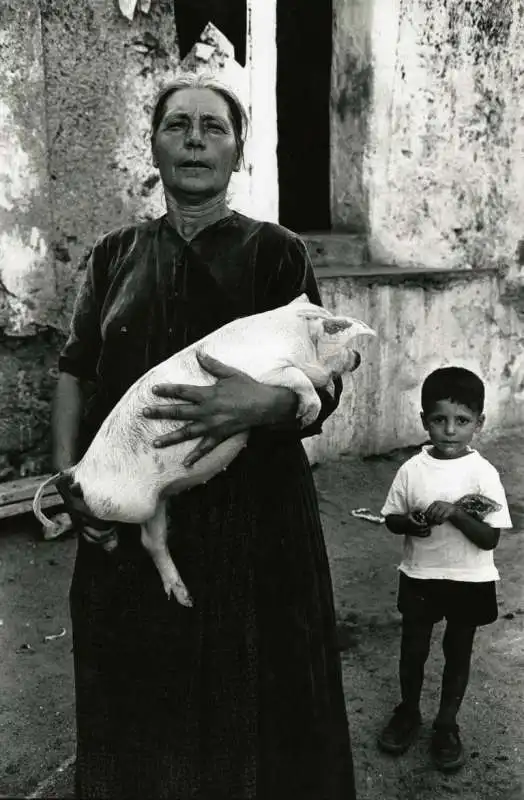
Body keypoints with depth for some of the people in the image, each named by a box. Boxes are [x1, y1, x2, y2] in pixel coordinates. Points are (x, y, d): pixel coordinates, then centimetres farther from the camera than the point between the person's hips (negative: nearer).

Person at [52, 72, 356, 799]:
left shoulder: (275, 252, 1)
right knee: (138, 711, 13)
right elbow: (75, 370, 10)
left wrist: (264, 404, -25)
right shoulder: (115, 255, 10)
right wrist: (67, 475, -5)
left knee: (250, 706, 7)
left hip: (254, 513, -2)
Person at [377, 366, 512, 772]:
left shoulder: (483, 474, -16)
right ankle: (408, 713, 40)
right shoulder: (412, 469, -10)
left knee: (458, 654, 15)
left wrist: (455, 513, -30)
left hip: (470, 582, -1)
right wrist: (410, 523, -20)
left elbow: (490, 539, -16)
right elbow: (391, 518, 2)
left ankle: (447, 726, 35)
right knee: (412, 650, 15)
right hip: (420, 578, 2)